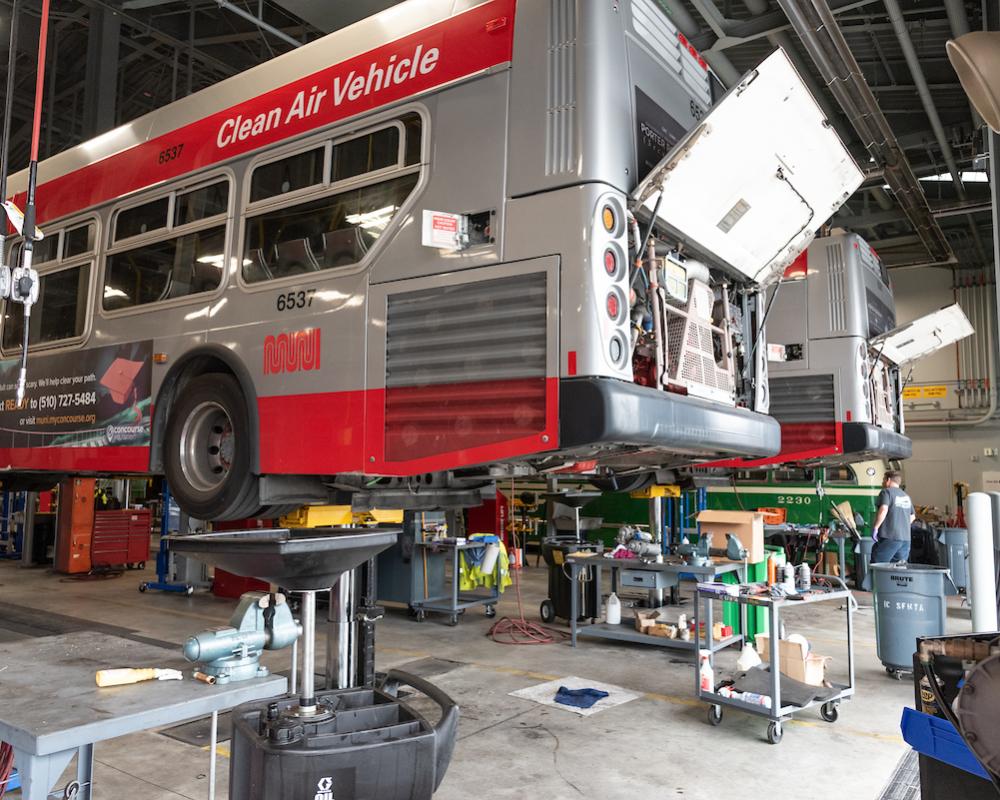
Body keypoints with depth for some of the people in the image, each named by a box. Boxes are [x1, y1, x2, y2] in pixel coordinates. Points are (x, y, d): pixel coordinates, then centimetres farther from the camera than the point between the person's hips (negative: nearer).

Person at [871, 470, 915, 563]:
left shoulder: (886, 492, -3)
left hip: (889, 538, -7)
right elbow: (912, 516, 28)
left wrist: (875, 527, -15)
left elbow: (883, 510, -19)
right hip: (906, 538, 7)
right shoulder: (906, 496, 19)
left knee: (875, 566, -4)